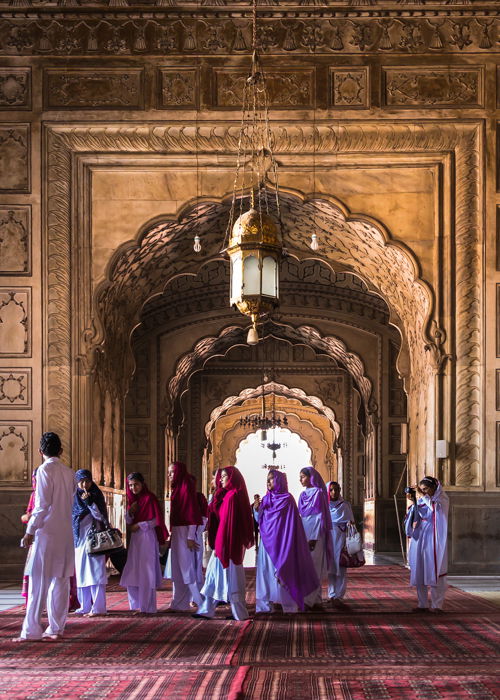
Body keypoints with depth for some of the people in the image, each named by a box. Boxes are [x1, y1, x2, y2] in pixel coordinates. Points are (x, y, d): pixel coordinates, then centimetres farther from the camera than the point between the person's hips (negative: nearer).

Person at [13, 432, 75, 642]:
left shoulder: (44, 470, -9)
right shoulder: (68, 472, 10)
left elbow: (42, 505, -14)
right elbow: (71, 500, 12)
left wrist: (30, 531, -9)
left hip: (46, 531, -6)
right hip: (66, 532, 6)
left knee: (39, 581, -3)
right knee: (60, 580, 9)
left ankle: (31, 631, -2)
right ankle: (56, 629, 11)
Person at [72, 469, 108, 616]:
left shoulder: (96, 495, -3)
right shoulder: (74, 497, 11)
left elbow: (100, 516, -11)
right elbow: (71, 517, 17)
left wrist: (89, 502, -21)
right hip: (79, 537, 6)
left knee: (95, 571, -10)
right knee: (81, 573, 6)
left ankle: (98, 607, -12)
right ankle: (85, 606, 12)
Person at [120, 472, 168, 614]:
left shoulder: (149, 498, -7)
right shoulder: (132, 499, 13)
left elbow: (156, 520, -9)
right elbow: (128, 522, 14)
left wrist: (139, 525, -13)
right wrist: (130, 511, -5)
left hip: (147, 538, -7)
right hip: (135, 539, 7)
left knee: (145, 573, -6)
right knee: (132, 574, 5)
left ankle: (147, 607, -1)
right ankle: (137, 606, 13)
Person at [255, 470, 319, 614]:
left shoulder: (287, 499, -5)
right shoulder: (266, 499, 13)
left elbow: (291, 525, -7)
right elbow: (260, 520, 12)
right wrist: (256, 508, -5)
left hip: (280, 543, -6)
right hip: (266, 542, 6)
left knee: (281, 574, -6)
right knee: (264, 572, 2)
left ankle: (289, 606, -1)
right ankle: (264, 606, 5)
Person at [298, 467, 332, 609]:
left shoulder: (318, 493, -7)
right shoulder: (303, 495, 14)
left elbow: (320, 516, -12)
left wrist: (314, 538, -17)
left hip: (315, 534, -8)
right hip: (304, 533, 8)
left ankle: (309, 600, -9)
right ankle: (316, 600, 10)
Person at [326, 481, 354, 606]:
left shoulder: (344, 505, 5)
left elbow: (350, 522, 7)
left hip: (340, 539, -2)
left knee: (340, 568, -6)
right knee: (330, 568, 4)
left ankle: (338, 596, -6)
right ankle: (332, 595, 10)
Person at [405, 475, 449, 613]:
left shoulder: (442, 500, 2)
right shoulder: (421, 501, 13)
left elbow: (435, 507, -18)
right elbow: (415, 517, 3)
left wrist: (423, 495, -13)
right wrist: (413, 501, -8)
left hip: (433, 541, -5)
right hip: (419, 540, 5)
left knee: (434, 573, -6)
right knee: (419, 574, 4)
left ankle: (437, 605, -3)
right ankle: (423, 604, 9)